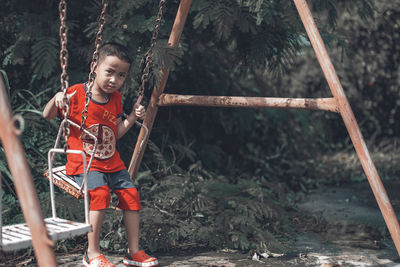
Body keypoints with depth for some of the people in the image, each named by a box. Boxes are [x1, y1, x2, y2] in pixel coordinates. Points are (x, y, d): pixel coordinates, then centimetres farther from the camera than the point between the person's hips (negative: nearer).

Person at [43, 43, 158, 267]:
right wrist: (56, 99, -22)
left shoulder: (115, 99, 8)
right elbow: (47, 115, -2)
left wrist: (133, 117, 3)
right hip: (83, 162, -6)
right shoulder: (76, 94, -9)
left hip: (112, 163, 7)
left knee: (131, 195, -4)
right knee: (100, 192, -29)